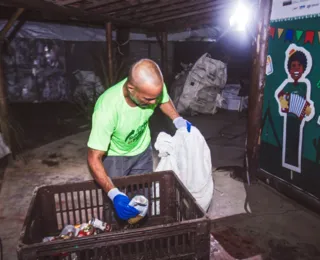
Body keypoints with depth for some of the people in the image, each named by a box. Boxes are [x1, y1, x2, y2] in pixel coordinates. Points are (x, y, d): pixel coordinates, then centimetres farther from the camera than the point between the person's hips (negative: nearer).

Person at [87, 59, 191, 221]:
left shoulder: (153, 86, -28)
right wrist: (114, 194, -43)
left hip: (142, 150, 4)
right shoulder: (107, 110, -41)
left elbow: (164, 100, -1)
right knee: (115, 208, 7)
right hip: (113, 156, -4)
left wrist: (178, 120, -18)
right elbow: (94, 159, -33)